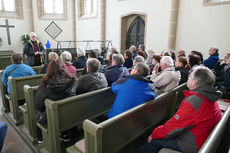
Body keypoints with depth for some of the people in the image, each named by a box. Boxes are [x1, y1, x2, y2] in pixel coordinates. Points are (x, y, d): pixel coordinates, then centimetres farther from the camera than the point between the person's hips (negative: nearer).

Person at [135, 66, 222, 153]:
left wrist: (154, 134, -7)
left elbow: (170, 129, -23)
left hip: (194, 145, -9)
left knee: (155, 140, -7)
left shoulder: (193, 101, -30)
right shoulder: (210, 97, 2)